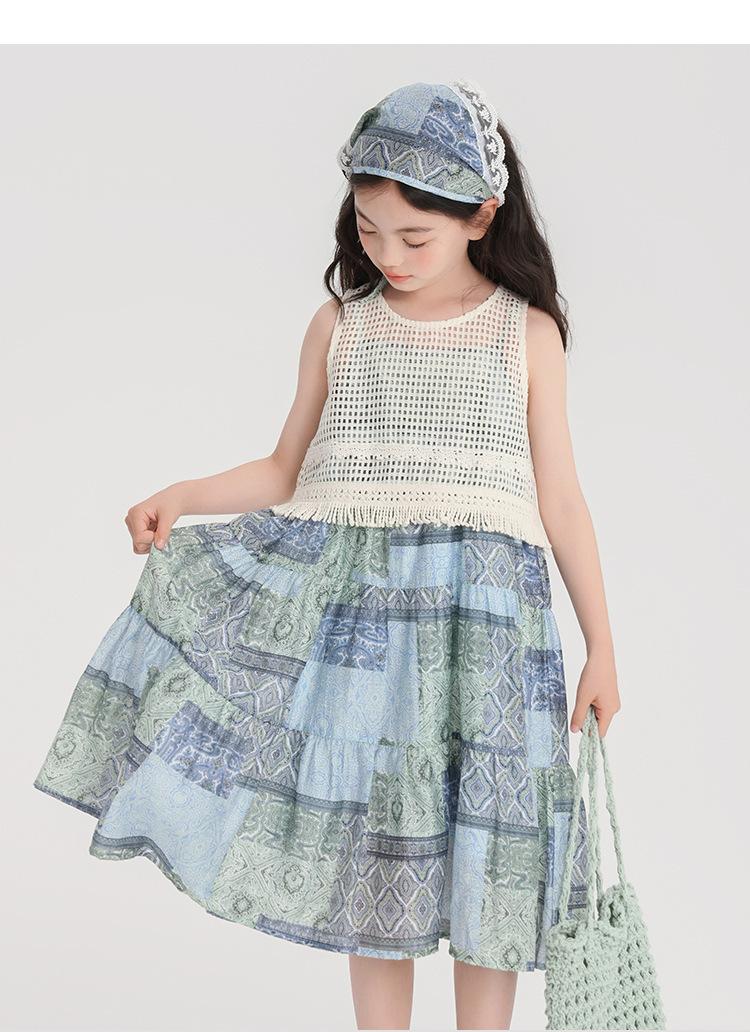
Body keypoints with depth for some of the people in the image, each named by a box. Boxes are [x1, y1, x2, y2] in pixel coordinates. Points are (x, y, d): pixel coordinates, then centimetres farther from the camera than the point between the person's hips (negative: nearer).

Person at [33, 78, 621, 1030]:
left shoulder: (527, 333, 2)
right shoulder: (340, 325, 6)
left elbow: (559, 500, 5)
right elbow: (288, 471, 12)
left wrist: (601, 647, 6)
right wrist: (179, 498, -3)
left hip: (482, 624, -1)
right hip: (353, 609, 1)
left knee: (482, 859, 3)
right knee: (370, 846, 6)